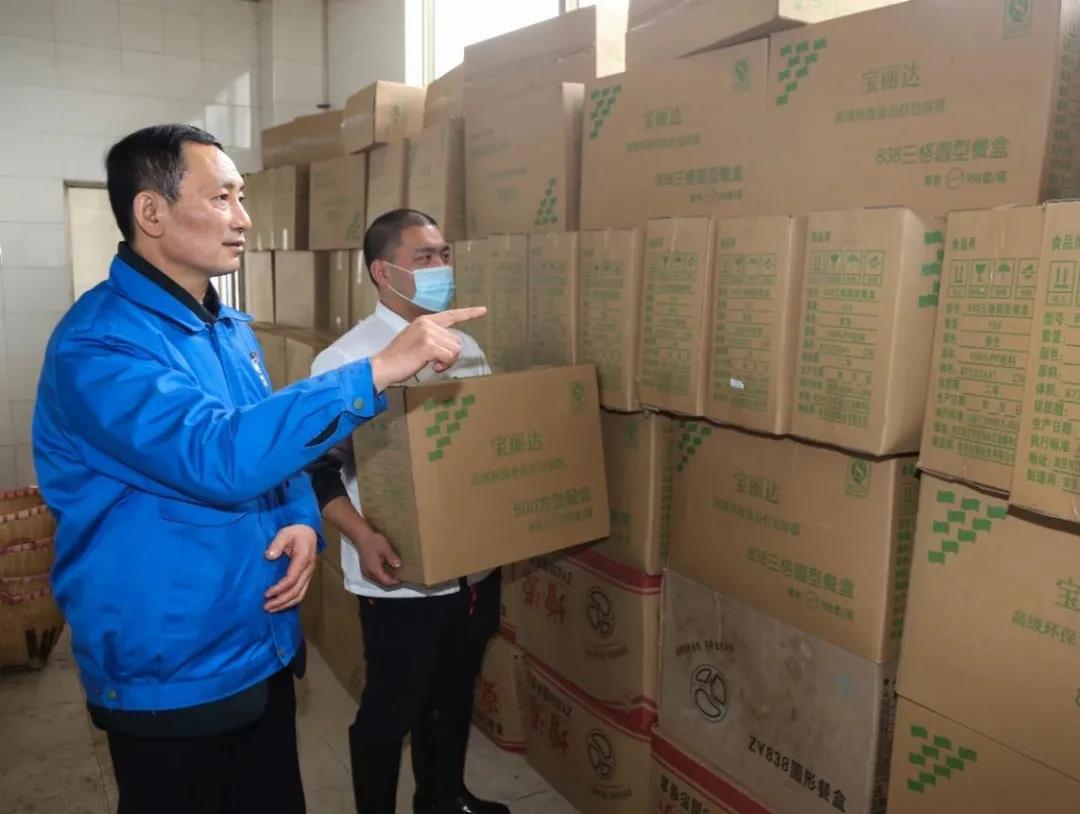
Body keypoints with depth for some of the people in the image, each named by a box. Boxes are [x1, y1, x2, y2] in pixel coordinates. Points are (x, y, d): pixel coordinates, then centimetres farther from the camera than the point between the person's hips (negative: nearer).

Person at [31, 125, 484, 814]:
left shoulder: (233, 329, 6)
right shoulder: (99, 340, -22)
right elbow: (219, 454, -36)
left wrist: (303, 520, -7)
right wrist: (380, 369, -37)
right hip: (169, 673, -7)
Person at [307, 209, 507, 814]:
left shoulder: (467, 349, 6)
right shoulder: (347, 360, -13)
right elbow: (317, 467, -13)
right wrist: (363, 536, -26)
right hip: (403, 576, -6)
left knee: (455, 695, 24)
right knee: (390, 710, 12)